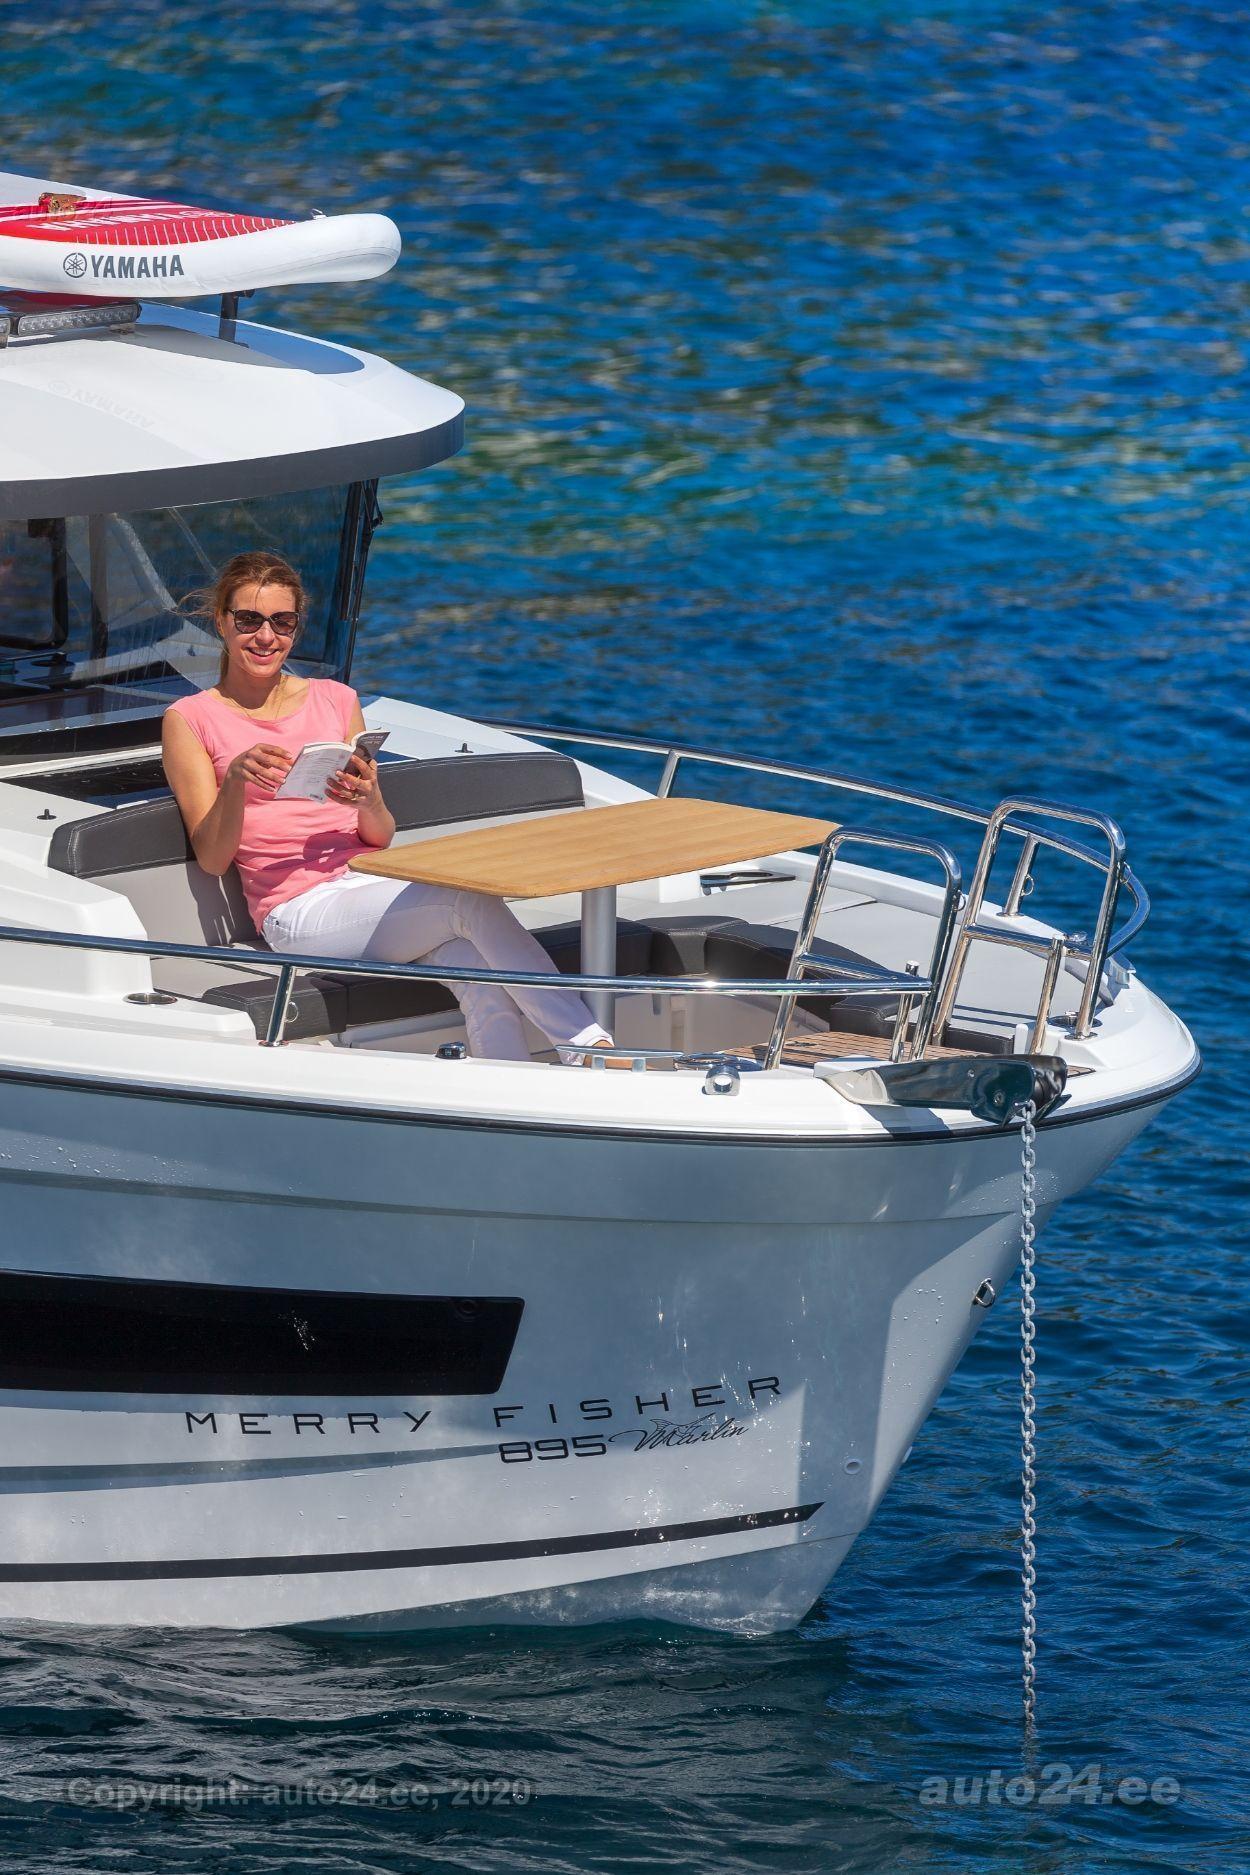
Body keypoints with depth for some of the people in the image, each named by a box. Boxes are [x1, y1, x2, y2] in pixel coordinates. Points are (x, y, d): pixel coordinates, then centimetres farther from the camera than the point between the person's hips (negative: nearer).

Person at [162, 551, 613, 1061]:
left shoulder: (335, 700, 17)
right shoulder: (190, 720, 8)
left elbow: (380, 838, 12)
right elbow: (212, 857, -1)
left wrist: (368, 800, -11)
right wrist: (236, 779, -19)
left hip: (376, 884, 4)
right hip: (301, 910, -4)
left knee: (480, 974, -30)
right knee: (472, 901, -31)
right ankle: (586, 1042, -33)